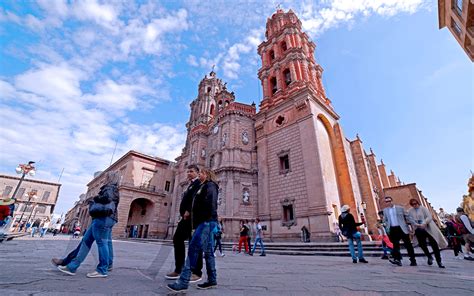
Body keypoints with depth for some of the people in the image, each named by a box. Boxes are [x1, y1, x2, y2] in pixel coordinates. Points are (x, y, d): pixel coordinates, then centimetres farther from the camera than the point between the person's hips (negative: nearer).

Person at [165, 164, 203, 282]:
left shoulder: (199, 183, -4)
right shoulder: (190, 185, 24)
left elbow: (196, 198, -19)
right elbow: (186, 200, 18)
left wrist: (188, 211, -23)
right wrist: (184, 213, 7)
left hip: (193, 217, -10)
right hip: (186, 217, 10)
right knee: (177, 239, 9)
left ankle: (197, 272, 4)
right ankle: (178, 270, 19)